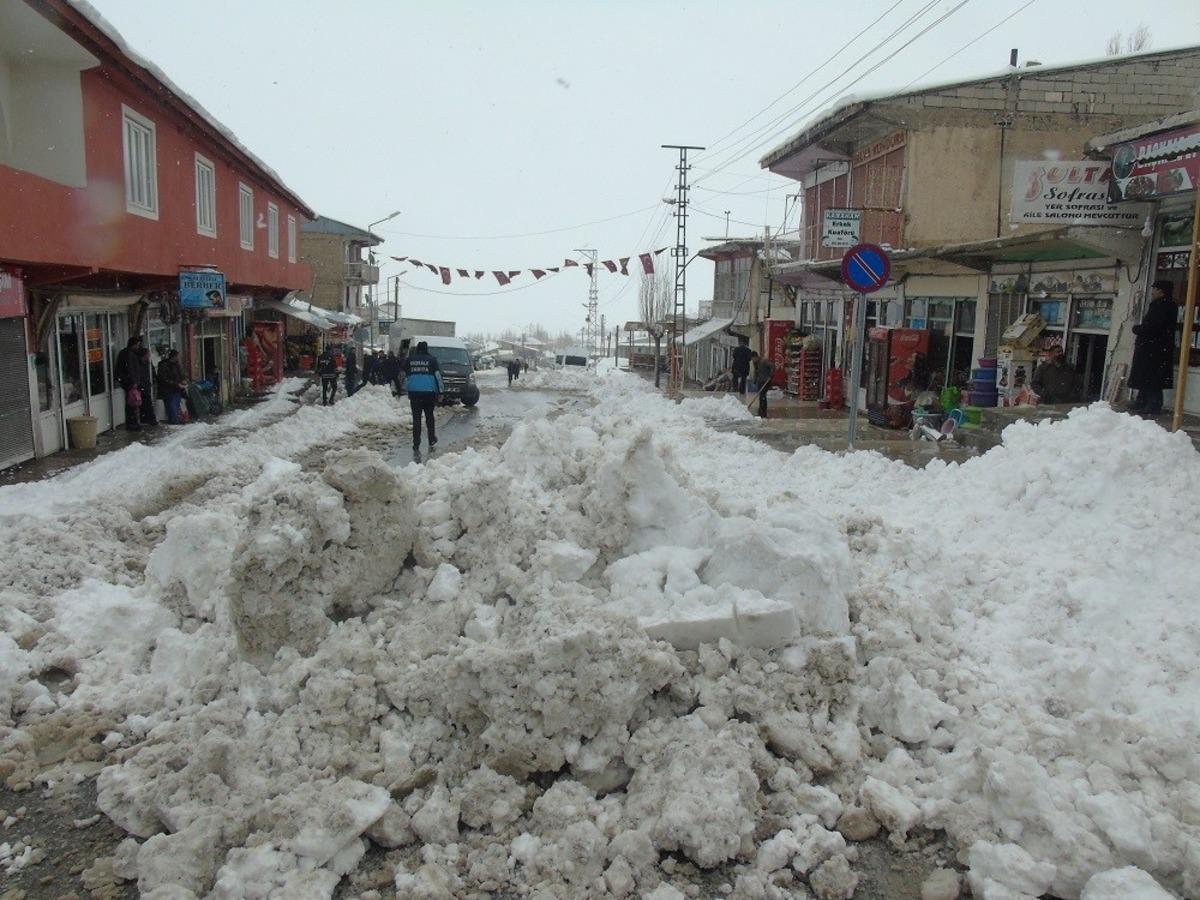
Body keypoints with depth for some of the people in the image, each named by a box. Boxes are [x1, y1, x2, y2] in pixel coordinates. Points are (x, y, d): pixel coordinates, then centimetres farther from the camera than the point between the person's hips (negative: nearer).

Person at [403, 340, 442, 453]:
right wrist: (440, 392, 6)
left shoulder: (409, 360, 8)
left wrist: (407, 391, 20)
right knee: (429, 418, 15)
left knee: (416, 419, 1)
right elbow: (438, 376, 0)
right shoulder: (432, 359, 1)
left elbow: (405, 377, 13)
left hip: (414, 393, 1)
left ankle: (416, 446, -5)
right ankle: (432, 442, 19)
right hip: (429, 392, -1)